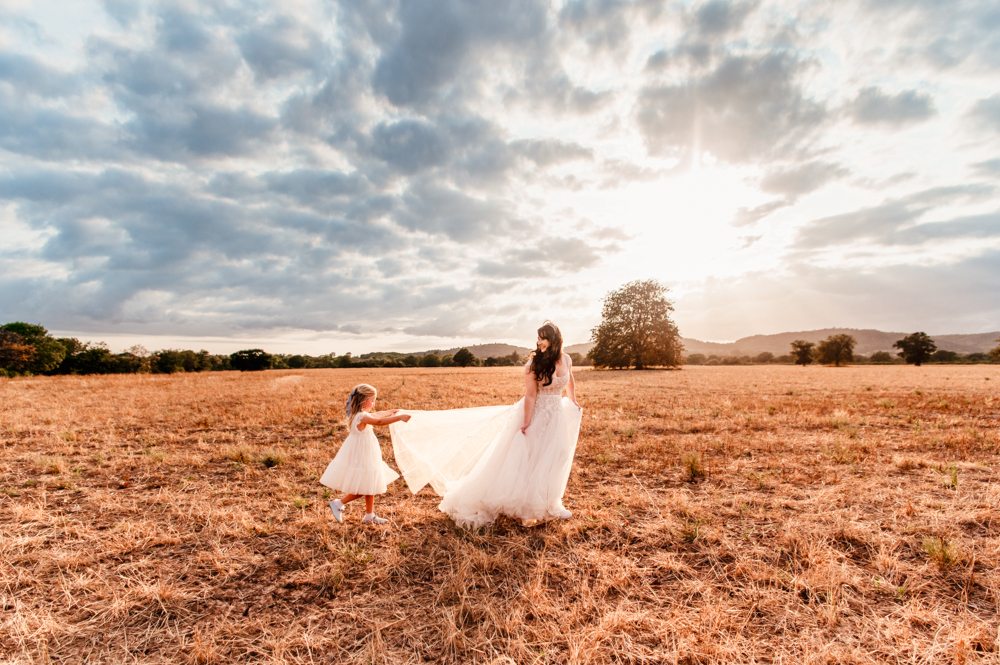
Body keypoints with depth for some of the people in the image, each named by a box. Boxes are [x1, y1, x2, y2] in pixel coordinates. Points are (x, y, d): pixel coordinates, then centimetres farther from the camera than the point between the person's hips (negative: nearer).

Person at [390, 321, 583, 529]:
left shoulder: (566, 359, -1)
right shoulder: (534, 363, -17)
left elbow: (570, 382, 19)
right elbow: (530, 395, -18)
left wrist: (574, 404, 28)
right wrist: (526, 423, -19)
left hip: (557, 416, 5)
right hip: (535, 413, -5)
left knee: (554, 463, 13)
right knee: (522, 461, 1)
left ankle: (550, 506, 35)